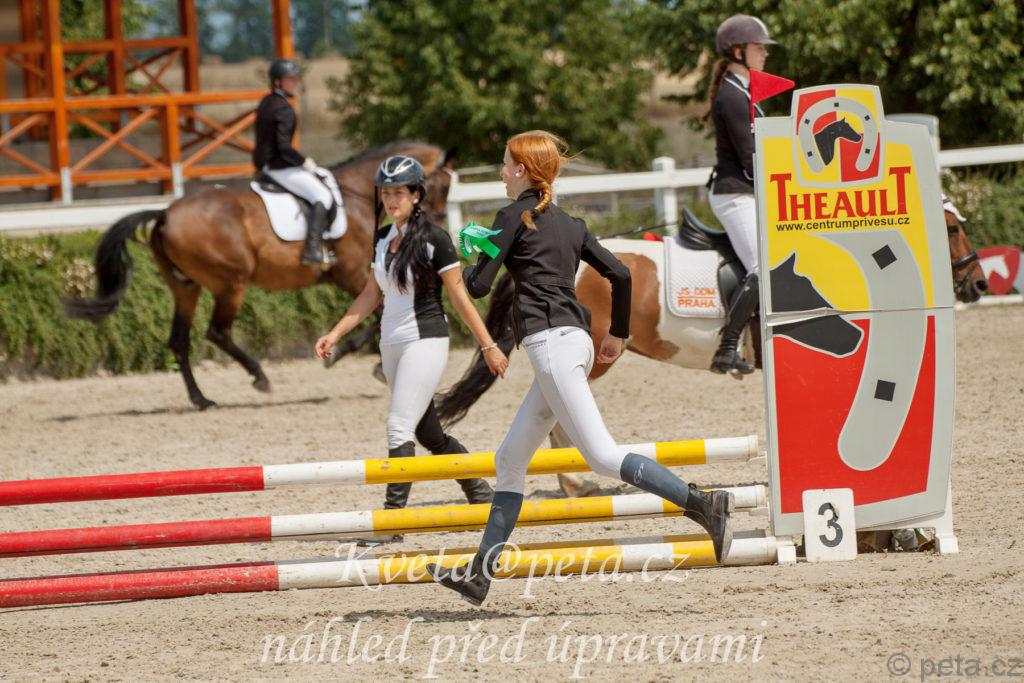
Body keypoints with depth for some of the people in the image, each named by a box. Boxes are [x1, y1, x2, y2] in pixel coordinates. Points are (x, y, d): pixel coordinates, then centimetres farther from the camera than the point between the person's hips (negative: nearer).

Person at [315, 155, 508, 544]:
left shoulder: (434, 240, -10)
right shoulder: (382, 240, 10)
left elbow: (460, 297, -8)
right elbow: (371, 296, 17)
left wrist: (488, 346, -6)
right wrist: (336, 334, 10)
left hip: (425, 341, -8)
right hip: (391, 344, 8)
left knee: (399, 427, -15)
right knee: (428, 435, 13)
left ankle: (394, 516, -15)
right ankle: (481, 494, 28)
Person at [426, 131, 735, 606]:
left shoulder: (515, 216, -3)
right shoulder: (569, 225, 19)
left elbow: (478, 285, -5)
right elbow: (619, 273, 16)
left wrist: (472, 263, 18)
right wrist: (619, 334, 27)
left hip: (551, 341, -9)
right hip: (574, 341, 9)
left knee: (602, 457, -16)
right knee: (510, 461, 13)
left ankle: (702, 504, -28)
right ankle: (479, 574, 13)